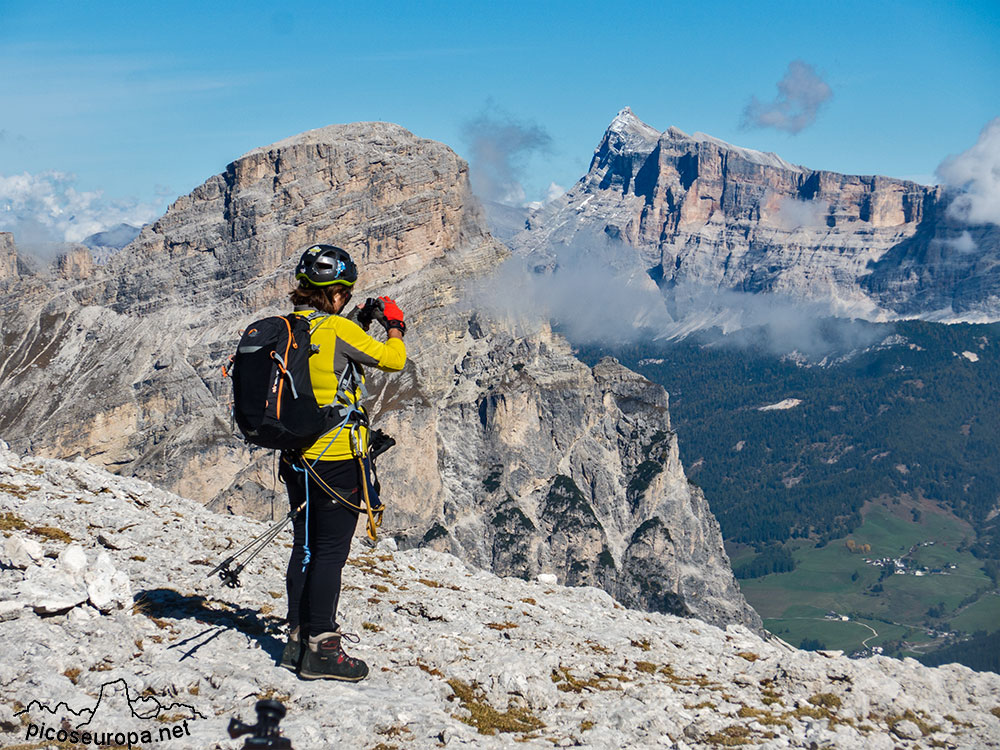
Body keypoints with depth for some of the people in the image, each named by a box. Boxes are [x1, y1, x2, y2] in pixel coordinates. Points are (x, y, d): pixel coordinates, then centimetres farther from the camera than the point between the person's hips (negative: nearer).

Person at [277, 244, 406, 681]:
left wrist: (360, 322, 23)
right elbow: (392, 359, -9)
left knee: (306, 547, 16)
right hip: (338, 457, -8)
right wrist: (394, 325, 9)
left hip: (297, 458, 8)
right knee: (331, 551, -2)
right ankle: (321, 649, 2)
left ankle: (300, 637, 23)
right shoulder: (336, 329, -15)